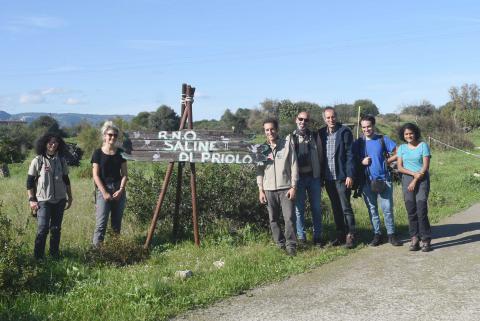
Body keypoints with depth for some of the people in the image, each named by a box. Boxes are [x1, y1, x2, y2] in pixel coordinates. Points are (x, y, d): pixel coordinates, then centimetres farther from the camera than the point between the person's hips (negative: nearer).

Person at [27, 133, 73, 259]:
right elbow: (30, 182, -2)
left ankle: (55, 255, 20)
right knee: (42, 229, -6)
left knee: (56, 229, 10)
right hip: (43, 201, -4)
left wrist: (70, 197, 14)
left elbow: (66, 180, 14)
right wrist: (31, 200, -7)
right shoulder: (37, 161, -5)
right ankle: (38, 257, 3)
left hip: (59, 200, 4)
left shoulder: (61, 160, 6)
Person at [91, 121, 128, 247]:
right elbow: (96, 175, -5)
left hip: (118, 190, 4)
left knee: (117, 222, 8)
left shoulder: (120, 153, 7)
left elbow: (124, 174, 6)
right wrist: (104, 192, -11)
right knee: (101, 222, -9)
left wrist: (121, 190, -7)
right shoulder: (98, 153, -2)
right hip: (103, 189, -4)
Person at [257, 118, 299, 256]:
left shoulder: (287, 144, 0)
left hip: (285, 188, -3)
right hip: (269, 189, 3)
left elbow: (294, 166, -1)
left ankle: (291, 245, -1)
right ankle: (280, 244, 18)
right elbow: (260, 169, 10)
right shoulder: (263, 148, 7)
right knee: (273, 220, 7)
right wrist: (260, 190, 5)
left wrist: (293, 187, -6)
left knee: (289, 217, -9)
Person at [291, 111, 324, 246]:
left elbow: (320, 156, 6)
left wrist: (321, 176, 3)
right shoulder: (290, 138, 1)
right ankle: (301, 237, 13)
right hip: (298, 177, -1)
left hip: (313, 176, 1)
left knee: (316, 208, 6)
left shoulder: (315, 136, 5)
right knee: (299, 209, 4)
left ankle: (317, 236, 16)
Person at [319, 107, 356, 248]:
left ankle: (350, 236, 5)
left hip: (341, 177, -5)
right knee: (336, 208, 12)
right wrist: (321, 175, 6)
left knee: (346, 207, -3)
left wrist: (349, 175, -14)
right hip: (328, 177, 5)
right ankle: (340, 234, 20)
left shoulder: (344, 132, -5)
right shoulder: (321, 133, 8)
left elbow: (350, 154, -8)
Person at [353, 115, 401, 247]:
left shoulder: (383, 140, 2)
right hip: (367, 181, 2)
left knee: (387, 208, -2)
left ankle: (391, 235, 9)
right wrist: (362, 162, -8)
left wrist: (386, 161, -5)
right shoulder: (358, 143, 5)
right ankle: (377, 235, 17)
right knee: (372, 209, 7)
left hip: (384, 180, -2)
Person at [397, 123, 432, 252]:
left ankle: (426, 240, -3)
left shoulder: (423, 146, 1)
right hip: (407, 180, 3)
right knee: (411, 211, -1)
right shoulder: (402, 148, 10)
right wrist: (413, 173, -12)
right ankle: (414, 238, 4)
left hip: (422, 180, -3)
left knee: (421, 211, -9)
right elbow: (400, 167, 3)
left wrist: (415, 180, -10)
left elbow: (425, 166, -5)